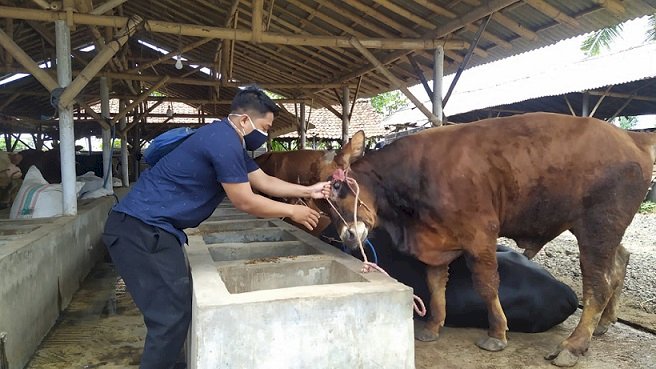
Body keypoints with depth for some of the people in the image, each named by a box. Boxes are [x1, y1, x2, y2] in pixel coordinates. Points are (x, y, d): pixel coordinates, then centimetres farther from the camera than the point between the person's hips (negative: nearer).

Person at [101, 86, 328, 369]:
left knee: (175, 305, 18)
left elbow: (264, 181, 19)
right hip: (141, 229, -11)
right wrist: (292, 212, -3)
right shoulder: (224, 141, -19)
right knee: (172, 314, -9)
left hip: (151, 227, 11)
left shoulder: (231, 142, 14)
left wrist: (308, 191, 13)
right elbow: (245, 202, -14)